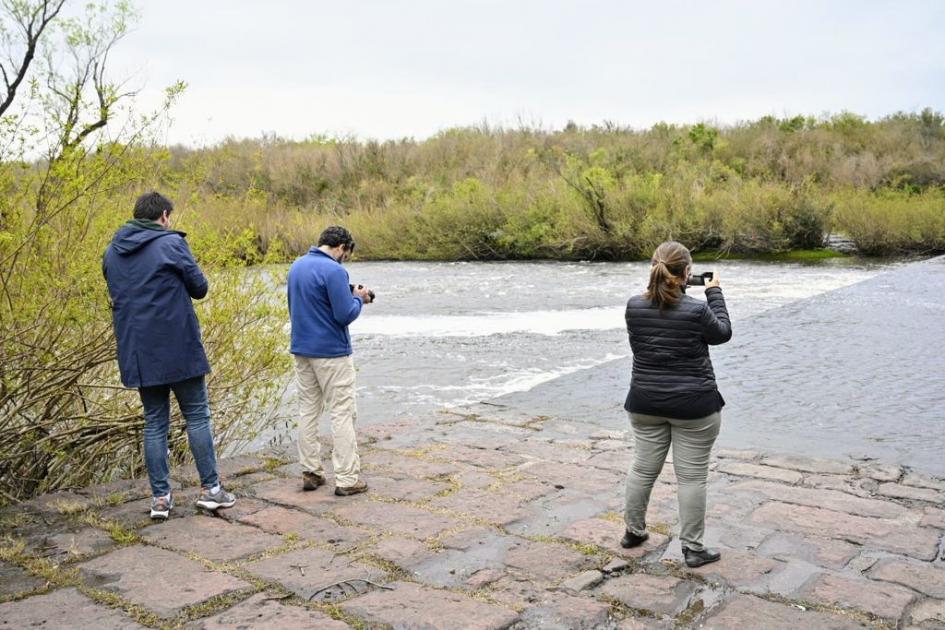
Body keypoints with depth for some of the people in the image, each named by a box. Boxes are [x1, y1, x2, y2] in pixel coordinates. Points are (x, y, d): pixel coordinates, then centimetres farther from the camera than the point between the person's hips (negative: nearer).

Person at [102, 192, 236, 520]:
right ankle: (210, 488, 9)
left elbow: (118, 294, 19)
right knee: (197, 416, 6)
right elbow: (199, 287, -2)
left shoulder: (113, 252, 10)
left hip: (138, 352, 5)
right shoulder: (171, 243, -8)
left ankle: (160, 497, 12)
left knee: (154, 423, 11)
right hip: (178, 348, -5)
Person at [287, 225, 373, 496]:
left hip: (302, 349, 8)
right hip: (331, 352, -8)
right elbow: (346, 315, -18)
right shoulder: (334, 271, -17)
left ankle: (310, 473, 18)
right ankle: (347, 479, 3)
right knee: (342, 413, -1)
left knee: (308, 410, 13)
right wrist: (358, 298, 1)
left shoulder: (296, 266, 9)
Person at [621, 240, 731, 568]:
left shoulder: (634, 306, -5)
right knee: (692, 476, 5)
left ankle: (633, 531, 32)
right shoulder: (696, 310, -17)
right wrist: (714, 292, 12)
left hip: (646, 402, 4)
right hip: (693, 405, -4)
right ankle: (692, 548, 14)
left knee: (643, 467, 17)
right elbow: (722, 333, 2)